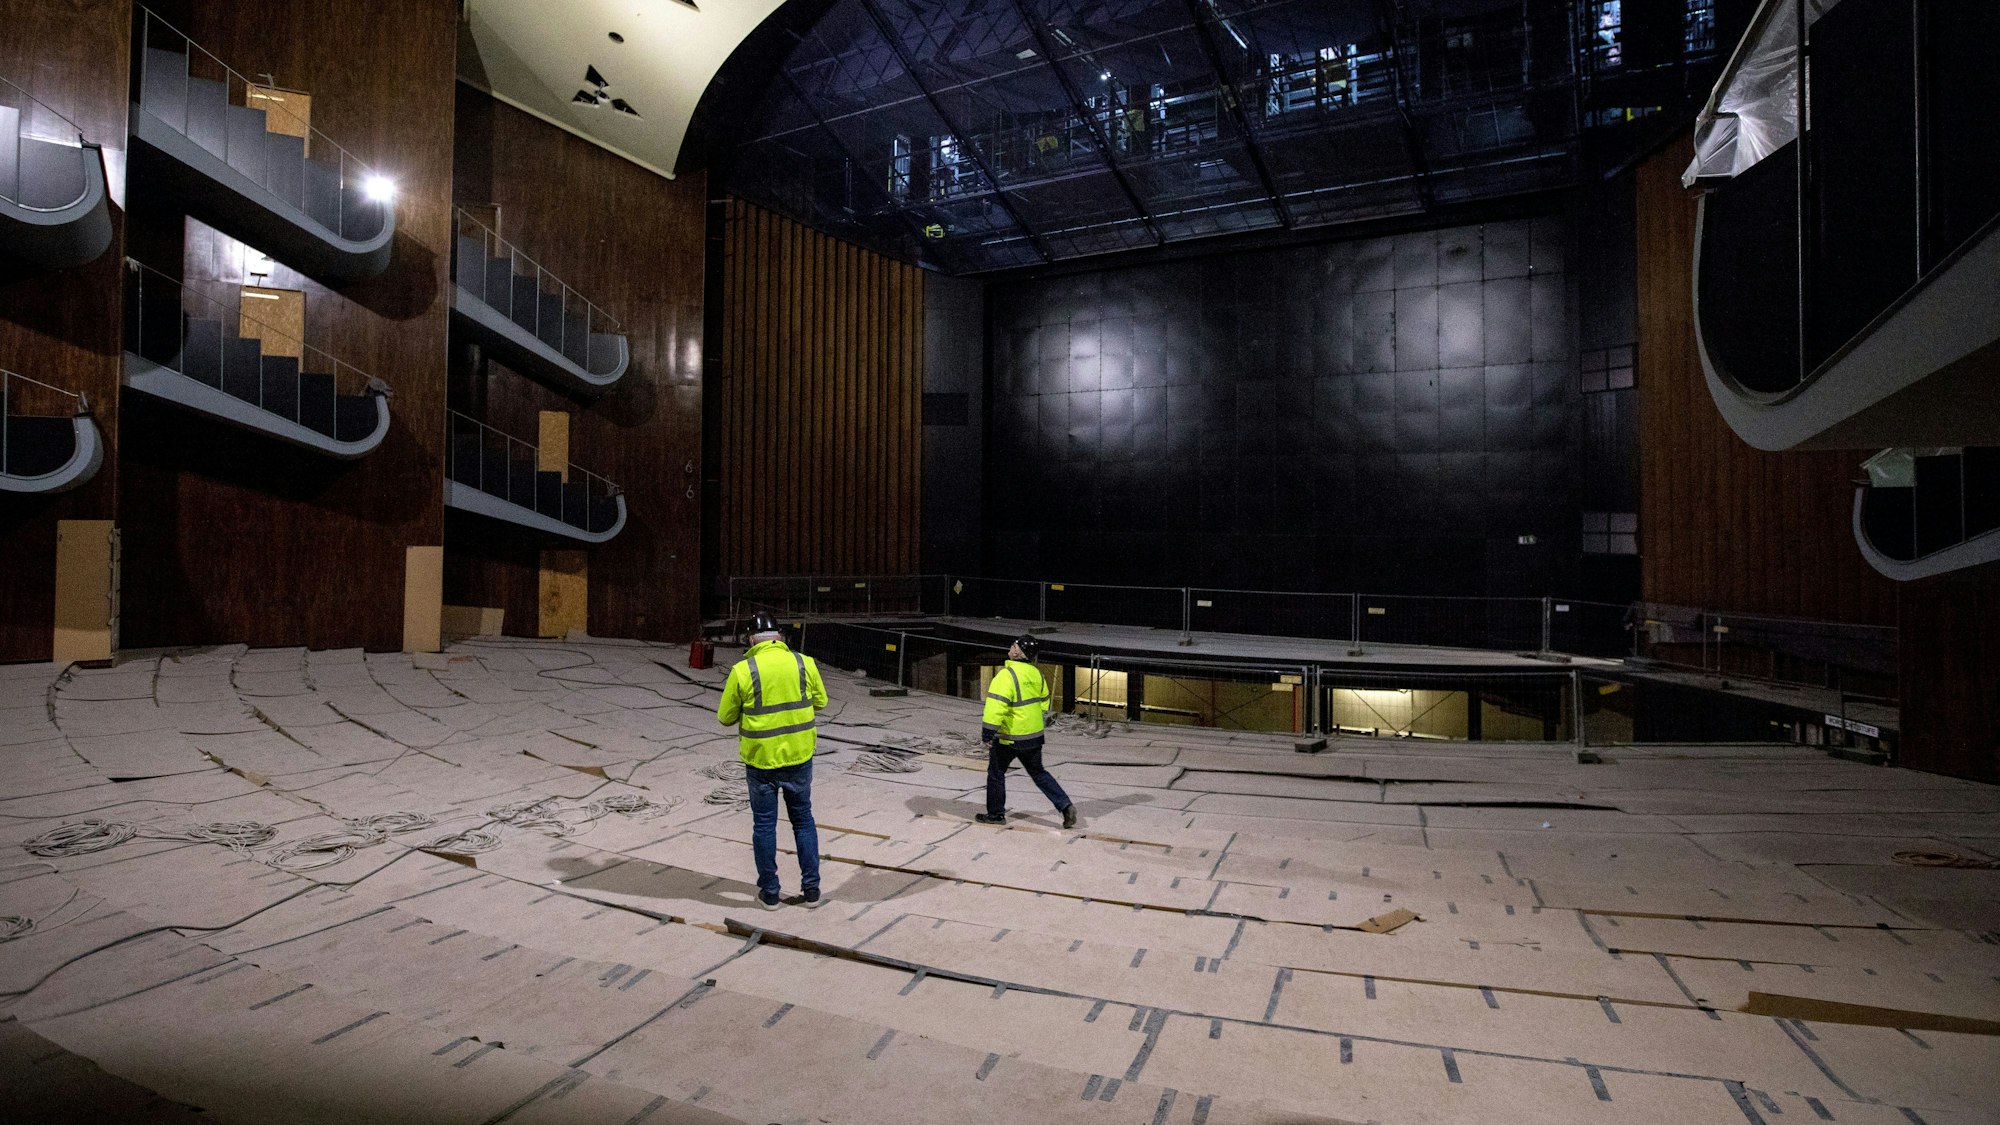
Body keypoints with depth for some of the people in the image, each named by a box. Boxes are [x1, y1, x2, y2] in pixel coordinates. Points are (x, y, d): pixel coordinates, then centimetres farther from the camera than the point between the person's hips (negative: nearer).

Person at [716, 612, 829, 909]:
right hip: (799, 756, 2)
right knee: (803, 820, 16)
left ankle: (769, 892, 21)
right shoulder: (804, 663, -6)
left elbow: (726, 718, -1)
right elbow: (820, 701, 8)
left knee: (764, 825, 12)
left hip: (761, 760, -2)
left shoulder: (742, 671, -12)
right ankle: (811, 888, 21)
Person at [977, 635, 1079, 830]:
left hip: (1010, 737, -7)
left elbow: (996, 706, -26)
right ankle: (1065, 805, 9)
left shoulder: (1006, 675, -21)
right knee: (1038, 772, 19)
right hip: (1034, 735, 7)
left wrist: (987, 734, -20)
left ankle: (996, 814, 21)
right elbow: (1043, 703, 15)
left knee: (996, 773, 12)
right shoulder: (1036, 674, 4)